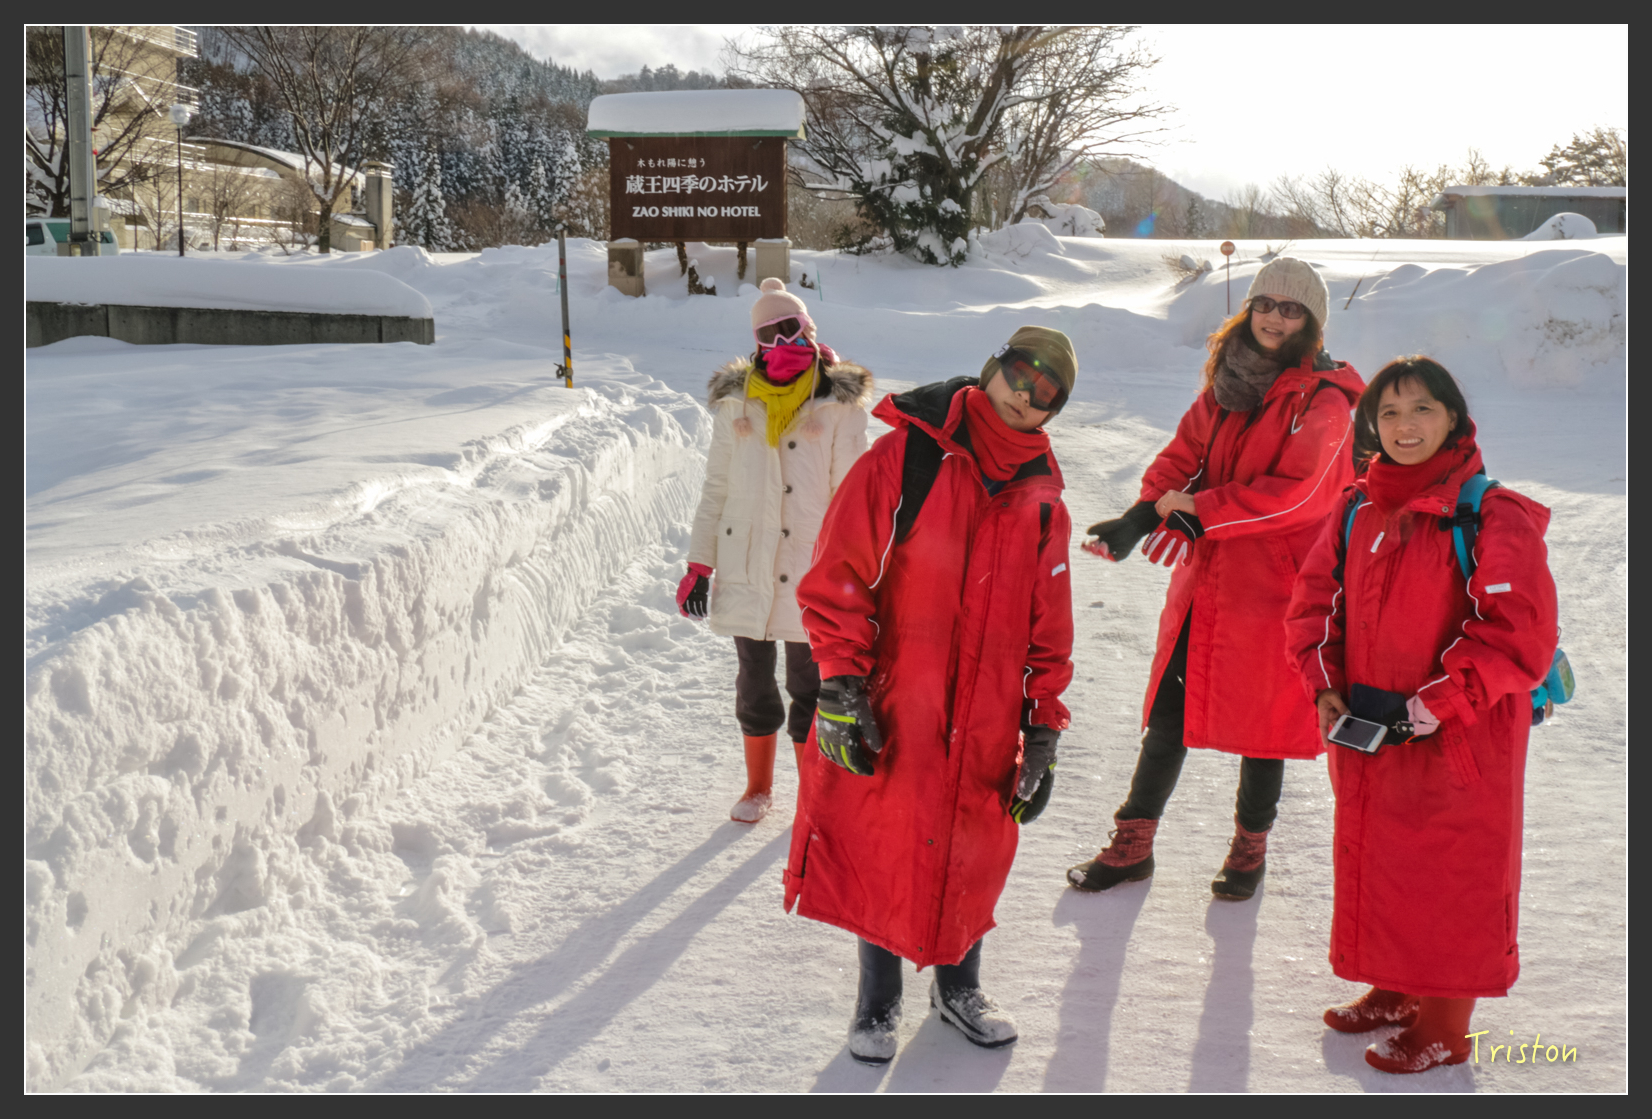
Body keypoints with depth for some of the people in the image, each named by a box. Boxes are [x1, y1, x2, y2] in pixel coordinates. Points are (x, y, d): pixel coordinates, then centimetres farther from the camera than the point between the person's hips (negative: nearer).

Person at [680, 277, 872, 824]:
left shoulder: (838, 406, -3)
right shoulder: (736, 404, 5)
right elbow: (715, 490, 10)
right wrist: (699, 564, 7)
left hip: (810, 570, -3)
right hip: (746, 568, 3)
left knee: (808, 686, 4)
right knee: (754, 682, 13)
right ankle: (758, 786, 30)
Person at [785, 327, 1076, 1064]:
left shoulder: (1042, 501, 7)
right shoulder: (903, 459, -8)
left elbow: (1048, 631, 12)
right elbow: (837, 578, -10)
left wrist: (1044, 731, 8)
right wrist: (840, 688, -16)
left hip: (984, 731, 4)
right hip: (887, 723, -3)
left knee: (970, 862, 13)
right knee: (880, 858, 5)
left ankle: (958, 988, 39)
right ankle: (878, 1002, 28)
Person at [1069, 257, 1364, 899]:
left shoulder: (1321, 400, -11)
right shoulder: (1227, 382, 9)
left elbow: (1296, 492, -21)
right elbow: (1185, 455, 6)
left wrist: (1201, 509, -21)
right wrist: (1142, 515, -12)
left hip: (1274, 589, -5)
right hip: (1205, 577, 5)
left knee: (1262, 723, 8)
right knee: (1169, 712, 9)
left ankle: (1250, 849, 29)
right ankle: (1132, 846, 21)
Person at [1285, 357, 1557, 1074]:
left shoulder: (1493, 516, -15)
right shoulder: (1360, 512, 5)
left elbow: (1518, 632, -19)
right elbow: (1315, 601, 10)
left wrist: (1434, 705, -21)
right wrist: (1325, 687, -4)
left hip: (1460, 745, -6)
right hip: (1365, 739, 6)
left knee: (1451, 876, 4)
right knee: (1372, 860, 18)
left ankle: (1443, 1028, 21)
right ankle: (1393, 989, 38)